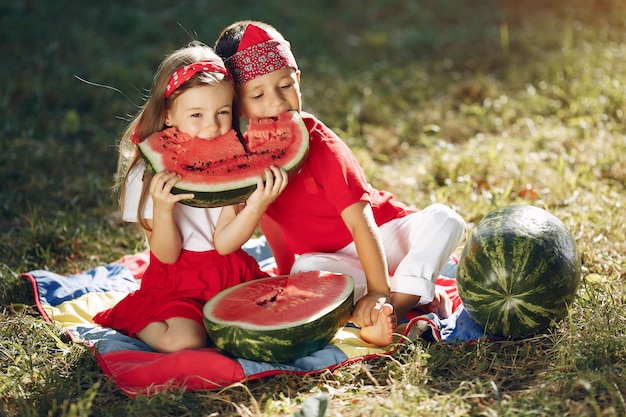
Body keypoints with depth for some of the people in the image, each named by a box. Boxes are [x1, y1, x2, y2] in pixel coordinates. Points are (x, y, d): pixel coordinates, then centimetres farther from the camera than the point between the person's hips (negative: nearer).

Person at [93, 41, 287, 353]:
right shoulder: (148, 173, -12)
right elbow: (167, 255, -11)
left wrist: (257, 205, -29)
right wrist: (163, 209, -31)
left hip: (232, 274, 4)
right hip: (177, 283, -4)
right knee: (183, 341, -30)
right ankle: (138, 324, 4)